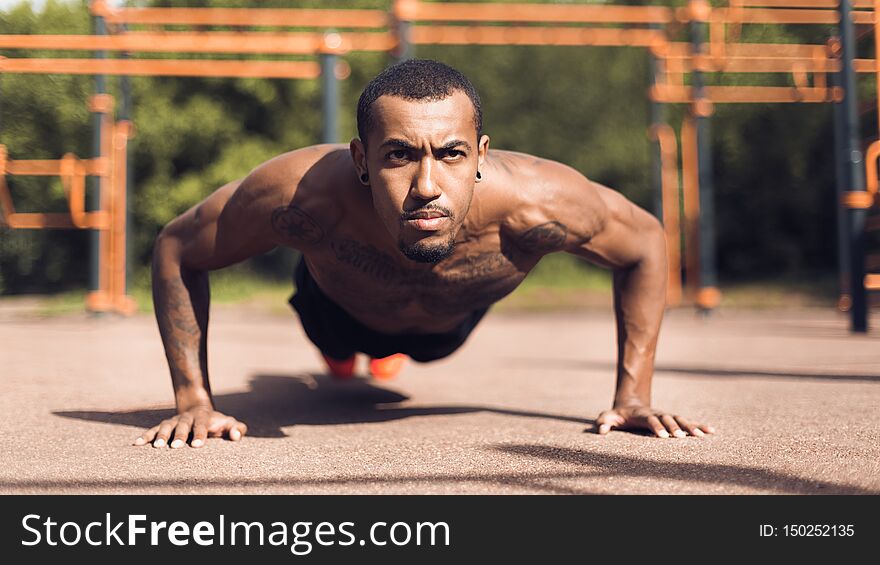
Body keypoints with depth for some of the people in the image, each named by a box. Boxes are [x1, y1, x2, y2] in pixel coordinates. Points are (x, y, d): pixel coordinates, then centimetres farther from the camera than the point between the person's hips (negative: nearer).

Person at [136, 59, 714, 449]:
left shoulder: (535, 203, -47)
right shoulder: (304, 194, -49)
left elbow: (647, 241, -25)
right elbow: (175, 248, -29)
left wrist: (634, 395, -24)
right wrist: (195, 401, -32)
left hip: (453, 323, 2)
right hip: (343, 308, -1)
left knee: (427, 350, 40)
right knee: (338, 344, 37)